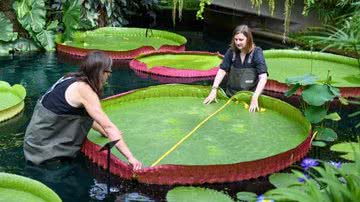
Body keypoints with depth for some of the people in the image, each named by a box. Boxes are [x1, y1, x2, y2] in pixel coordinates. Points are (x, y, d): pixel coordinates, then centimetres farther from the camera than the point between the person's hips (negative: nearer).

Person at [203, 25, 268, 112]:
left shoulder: (256, 52, -15)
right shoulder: (231, 51, -4)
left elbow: (263, 77, -23)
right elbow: (222, 70, -6)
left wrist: (255, 98, -33)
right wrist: (214, 90, -19)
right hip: (231, 96, 3)